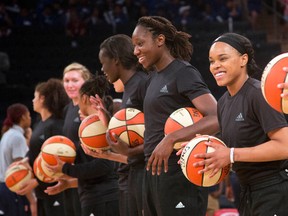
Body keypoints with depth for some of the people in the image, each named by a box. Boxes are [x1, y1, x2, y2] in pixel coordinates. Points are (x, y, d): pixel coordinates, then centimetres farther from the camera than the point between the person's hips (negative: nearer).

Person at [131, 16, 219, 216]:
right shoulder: (157, 76, 16)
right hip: (155, 171, 9)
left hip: (179, 175, -9)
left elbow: (217, 119, -22)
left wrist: (171, 139, -29)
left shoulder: (183, 73, -10)